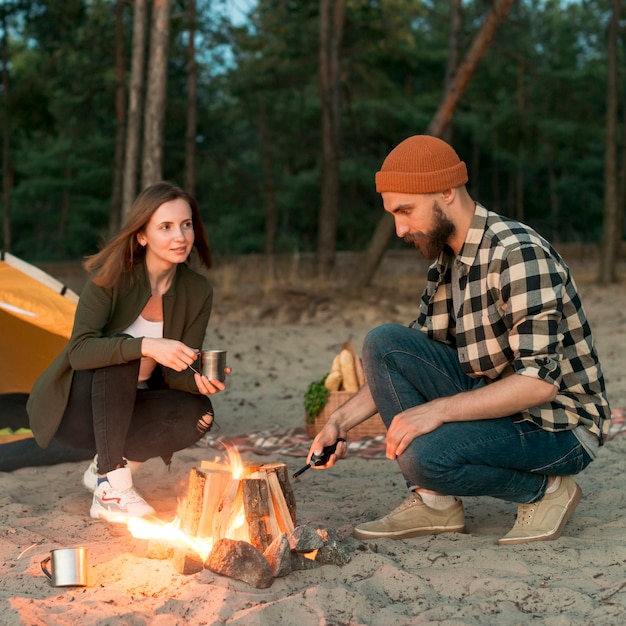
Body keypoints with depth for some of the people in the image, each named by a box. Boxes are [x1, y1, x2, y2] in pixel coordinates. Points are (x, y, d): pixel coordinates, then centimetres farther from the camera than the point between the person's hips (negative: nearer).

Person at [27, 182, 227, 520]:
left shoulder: (198, 292, -7)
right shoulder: (110, 277, -20)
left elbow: (176, 372, -8)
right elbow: (79, 350, -32)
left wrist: (198, 381, -32)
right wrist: (145, 346, -46)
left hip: (124, 408, 4)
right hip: (73, 410, -4)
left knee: (198, 414, -23)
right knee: (118, 352, -34)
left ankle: (103, 467, -3)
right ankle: (111, 490, -31)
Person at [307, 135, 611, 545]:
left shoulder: (518, 254, -22)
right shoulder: (446, 265, 6)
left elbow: (540, 381, -29)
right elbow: (406, 367, 11)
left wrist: (438, 410, -30)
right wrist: (342, 422, 0)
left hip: (560, 425, -8)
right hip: (494, 401, 8)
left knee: (425, 455, -31)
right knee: (383, 343, -7)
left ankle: (545, 489, -3)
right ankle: (434, 502, -4)